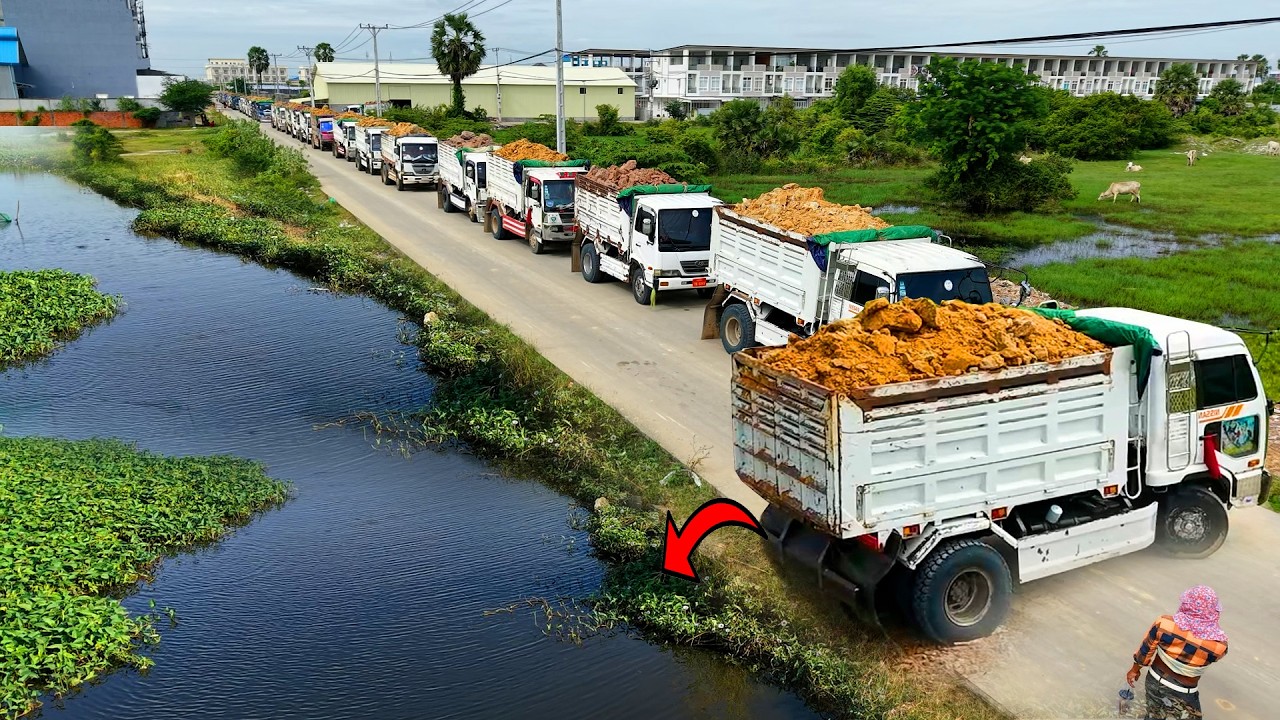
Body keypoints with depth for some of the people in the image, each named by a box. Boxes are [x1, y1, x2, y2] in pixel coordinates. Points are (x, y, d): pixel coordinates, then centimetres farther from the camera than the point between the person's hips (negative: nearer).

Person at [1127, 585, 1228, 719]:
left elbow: (1146, 649, -7)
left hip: (1155, 679, 3)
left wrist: (1136, 669, 10)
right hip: (1183, 694, -2)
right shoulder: (1219, 644, -27)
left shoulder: (1164, 623, -23)